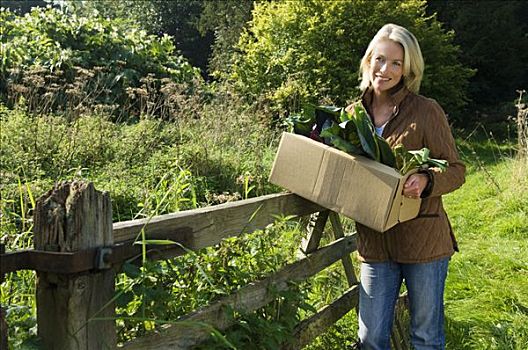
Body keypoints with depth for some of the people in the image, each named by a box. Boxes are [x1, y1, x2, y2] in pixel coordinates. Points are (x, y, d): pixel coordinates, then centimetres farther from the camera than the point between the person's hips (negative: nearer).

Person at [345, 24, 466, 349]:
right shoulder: (353, 113, 5)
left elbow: (456, 169, -5)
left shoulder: (426, 111, -7)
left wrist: (425, 180, -27)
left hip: (424, 239, -3)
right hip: (374, 241, 3)